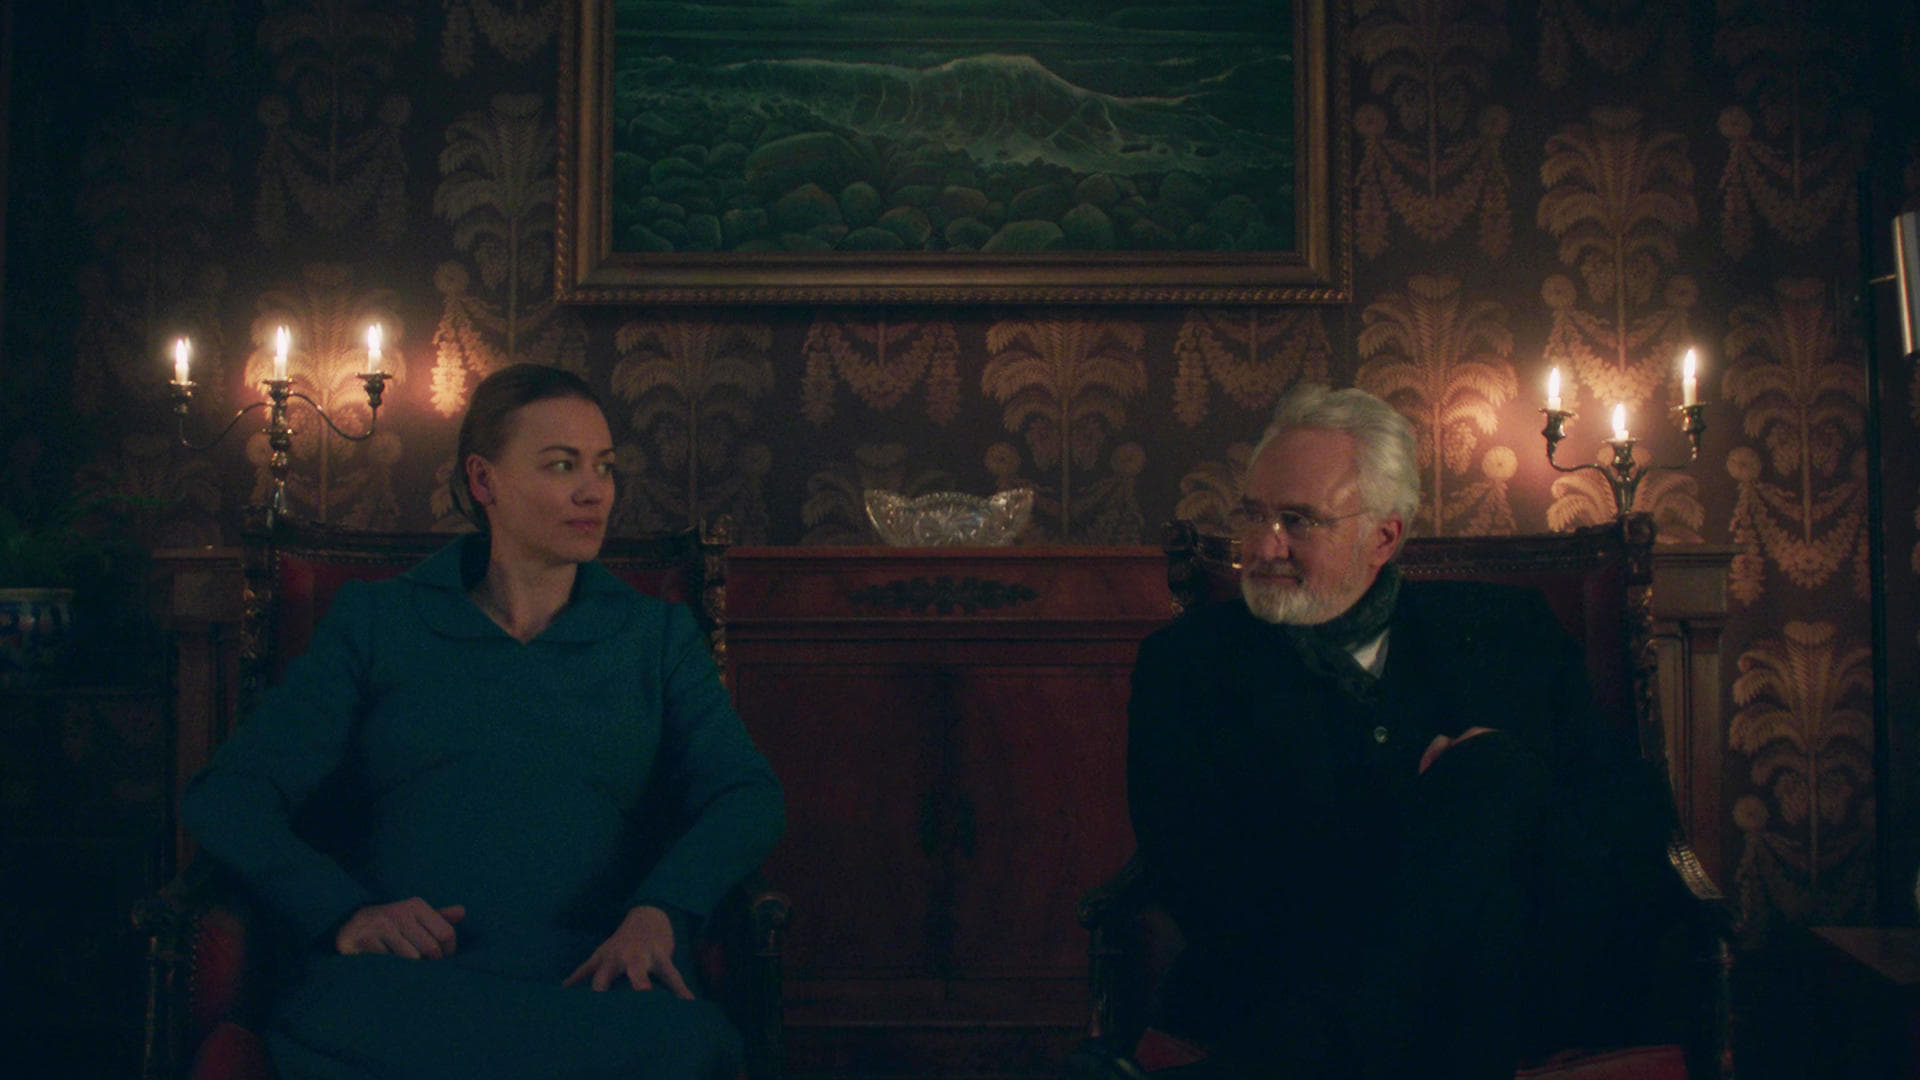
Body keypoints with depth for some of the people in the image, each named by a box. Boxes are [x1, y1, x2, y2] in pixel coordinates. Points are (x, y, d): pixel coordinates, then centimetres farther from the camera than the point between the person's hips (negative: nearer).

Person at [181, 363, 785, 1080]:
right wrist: (344, 912, -12)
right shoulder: (375, 622, 19)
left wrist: (659, 912, -15)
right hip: (405, 974, 0)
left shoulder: (658, 636, 22)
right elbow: (226, 797, 9)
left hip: (591, 982, 0)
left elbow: (747, 794, 8)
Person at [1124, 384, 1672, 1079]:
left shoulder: (1506, 634, 17)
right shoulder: (1187, 662, 11)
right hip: (1276, 986, -3)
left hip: (1502, 986, 4)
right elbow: (1194, 883, -2)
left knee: (1492, 772, -27)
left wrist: (1487, 789, -11)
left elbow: (1634, 815, 11)